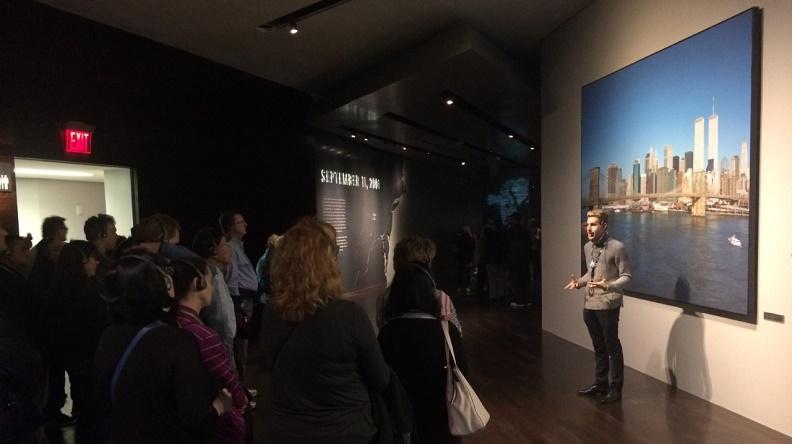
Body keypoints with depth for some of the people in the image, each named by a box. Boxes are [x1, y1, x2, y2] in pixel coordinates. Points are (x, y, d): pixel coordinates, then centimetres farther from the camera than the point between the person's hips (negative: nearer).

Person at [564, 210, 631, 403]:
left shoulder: (617, 247, -13)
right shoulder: (587, 247, 8)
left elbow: (626, 276, -12)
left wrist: (608, 286, -27)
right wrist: (579, 282, 3)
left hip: (608, 305, -7)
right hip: (589, 304, 7)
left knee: (612, 347, 5)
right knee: (598, 347, 18)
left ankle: (616, 388, 17)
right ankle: (600, 383, 31)